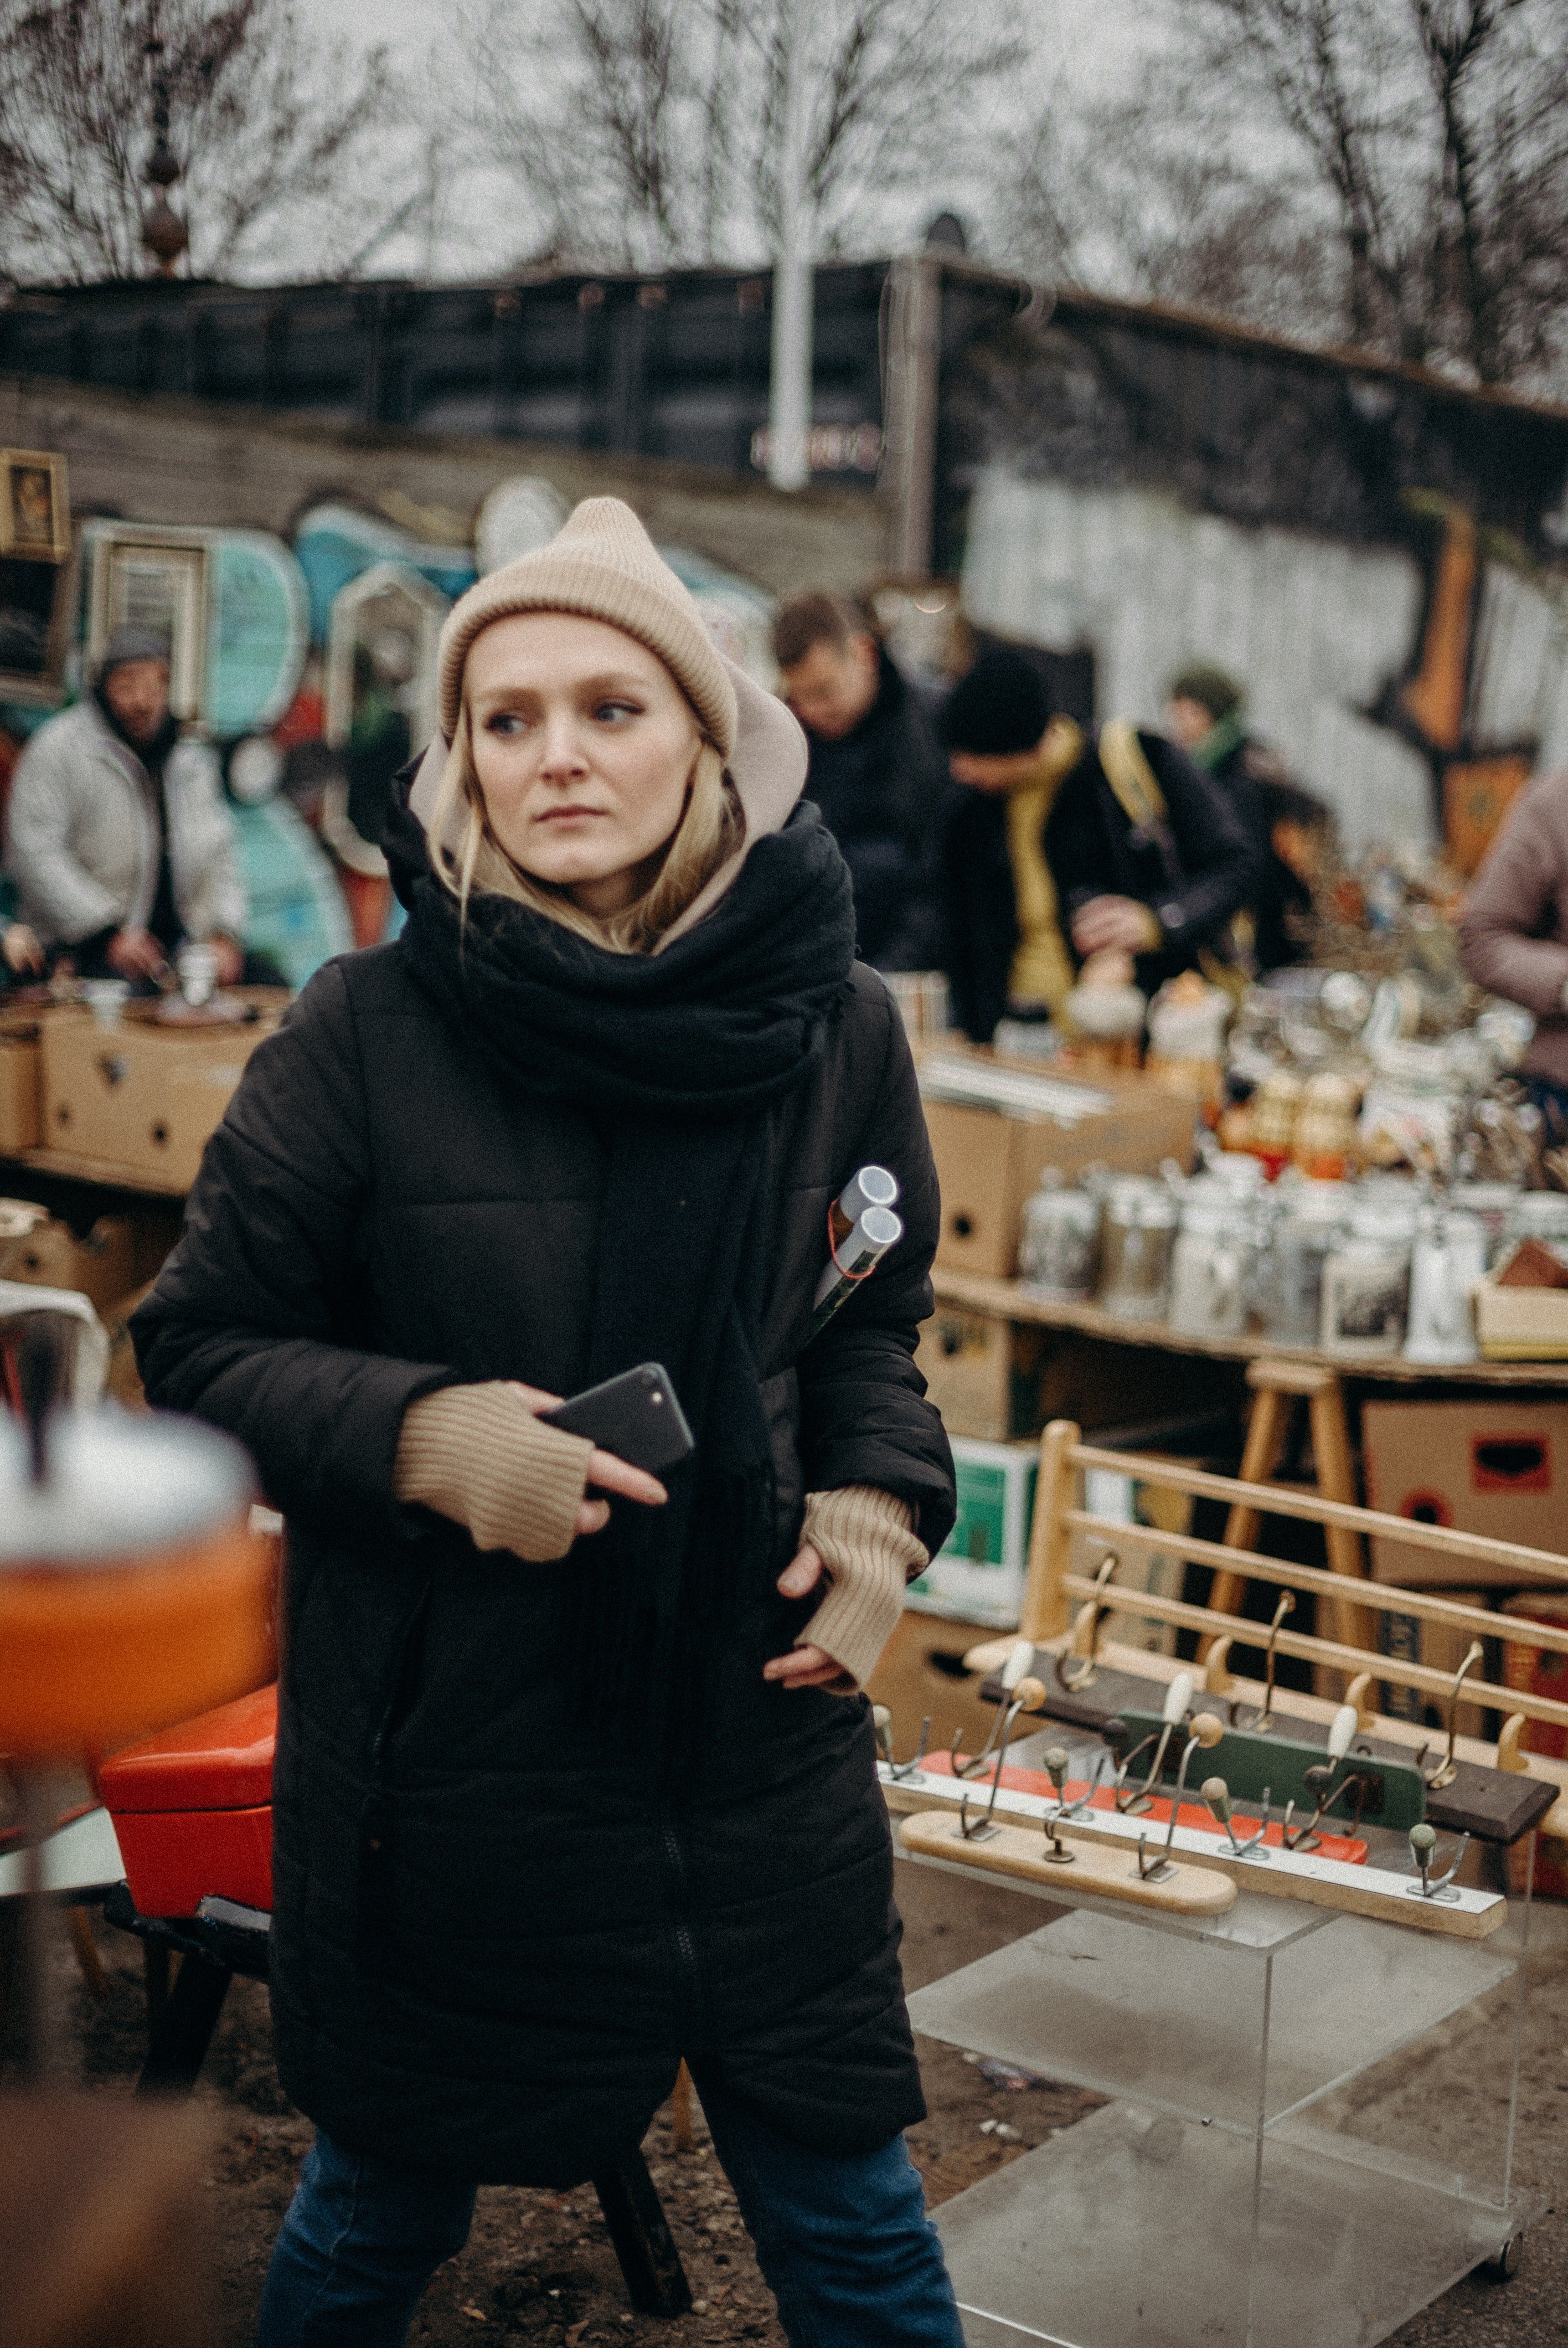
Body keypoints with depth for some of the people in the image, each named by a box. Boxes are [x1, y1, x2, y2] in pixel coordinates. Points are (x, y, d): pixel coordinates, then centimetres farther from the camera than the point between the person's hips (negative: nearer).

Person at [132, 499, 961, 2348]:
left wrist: (880, 1500, -6)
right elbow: (198, 1346, -3)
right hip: (444, 1747, -2)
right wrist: (415, 1432, -20)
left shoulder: (833, 1027, -2)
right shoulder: (368, 1033, -11)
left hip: (758, 1720, 2)